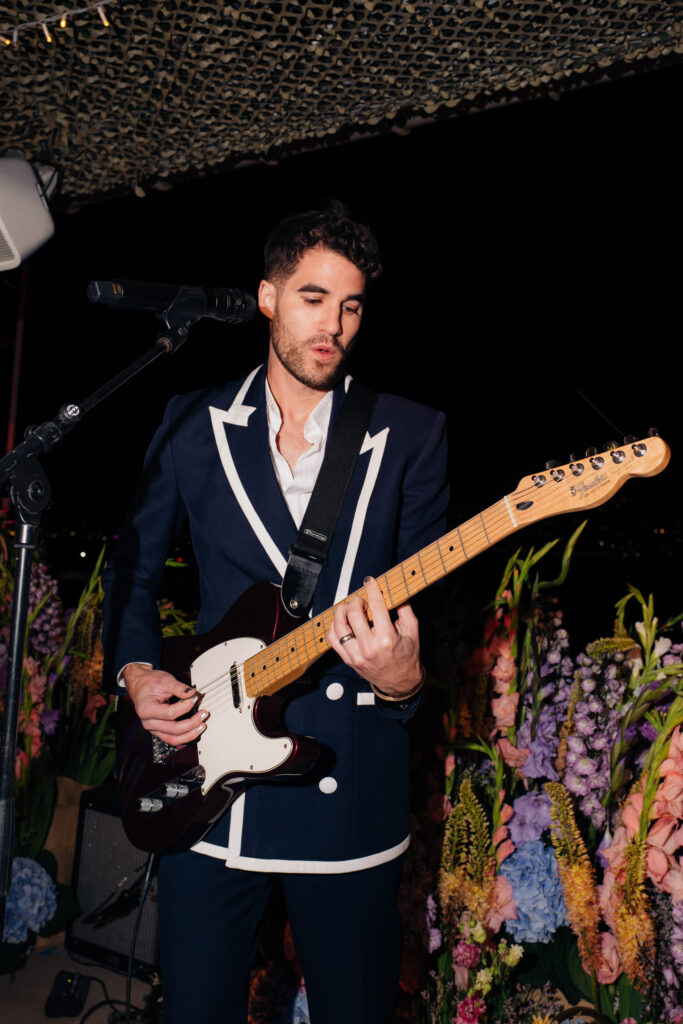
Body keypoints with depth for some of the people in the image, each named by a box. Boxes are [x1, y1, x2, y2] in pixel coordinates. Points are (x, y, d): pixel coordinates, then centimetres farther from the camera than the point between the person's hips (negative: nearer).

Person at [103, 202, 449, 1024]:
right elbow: (134, 567, 14)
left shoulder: (411, 435, 0)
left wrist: (402, 678, -22)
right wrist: (137, 672, -2)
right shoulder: (193, 424, 5)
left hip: (350, 780, -1)